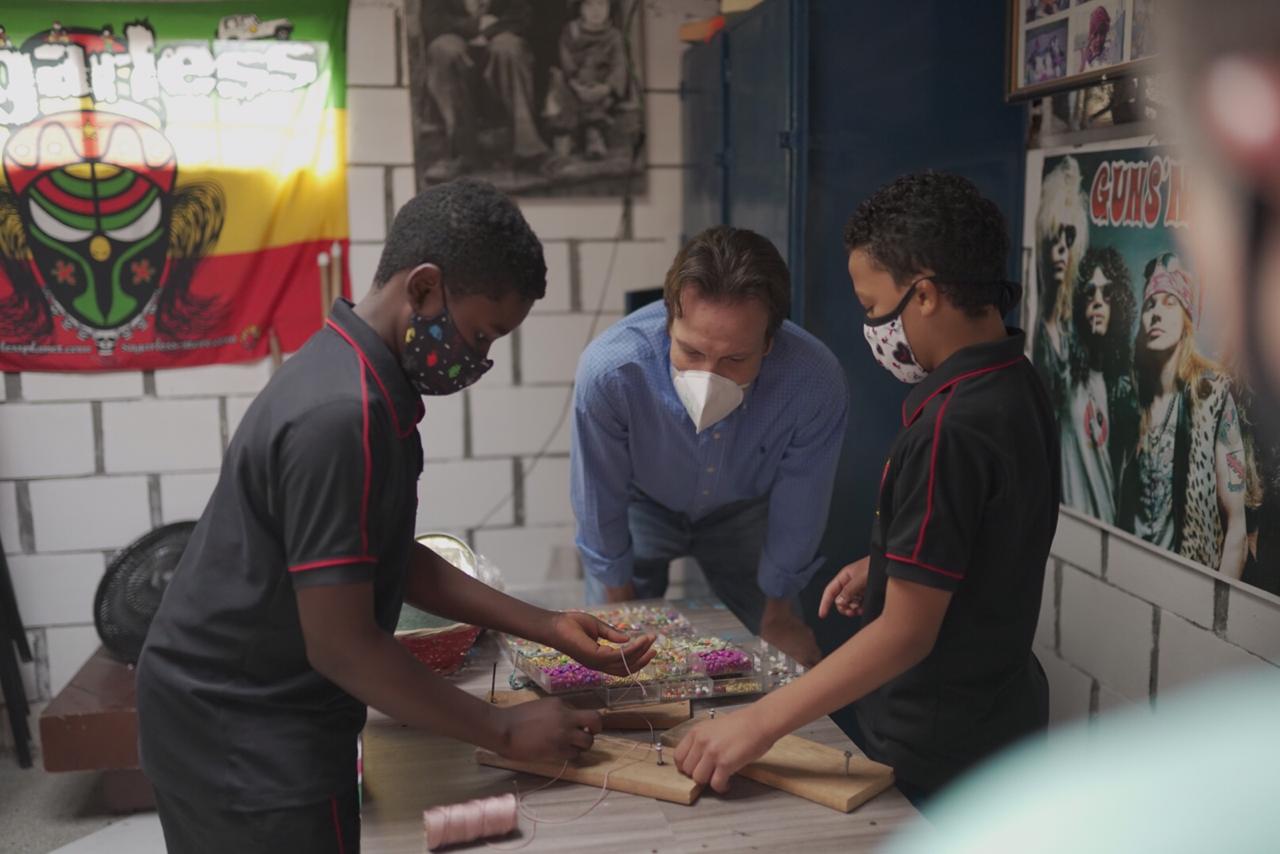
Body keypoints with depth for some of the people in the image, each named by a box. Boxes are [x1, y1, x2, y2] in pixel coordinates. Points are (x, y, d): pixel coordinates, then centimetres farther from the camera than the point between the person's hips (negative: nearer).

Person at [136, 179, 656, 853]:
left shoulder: (360, 377, 2)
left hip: (245, 714, 9)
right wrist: (507, 733, -16)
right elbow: (342, 644, -25)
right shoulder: (341, 414, -28)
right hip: (242, 735, -9)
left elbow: (395, 560, 8)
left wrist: (548, 629, 4)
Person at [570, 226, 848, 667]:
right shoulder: (608, 370, -40)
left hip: (743, 510, 1)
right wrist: (619, 607, -5)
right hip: (643, 504, -1)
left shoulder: (816, 385, -37)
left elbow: (797, 514, -17)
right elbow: (599, 503, -21)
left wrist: (777, 612, -1)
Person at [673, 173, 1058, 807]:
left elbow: (905, 633, -27)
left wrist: (760, 724, -25)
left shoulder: (950, 431, -28)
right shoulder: (1016, 388, 2)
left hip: (939, 757, -9)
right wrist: (887, 565, 8)